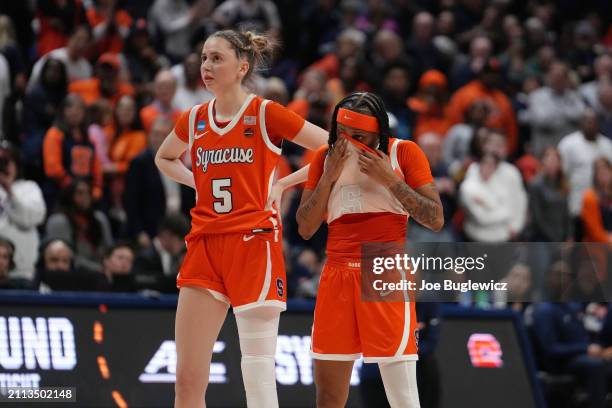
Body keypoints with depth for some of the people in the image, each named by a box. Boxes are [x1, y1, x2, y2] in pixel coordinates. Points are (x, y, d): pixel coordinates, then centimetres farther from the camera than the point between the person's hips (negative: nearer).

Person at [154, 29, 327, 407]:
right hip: (204, 245, 5)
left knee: (259, 376, -7)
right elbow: (164, 158, 32)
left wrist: (283, 183, -5)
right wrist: (199, 182, 14)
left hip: (254, 244, -5)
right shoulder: (194, 120, 11)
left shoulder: (266, 114, -4)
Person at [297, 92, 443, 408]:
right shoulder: (325, 157, 11)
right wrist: (329, 176, -3)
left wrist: (391, 180, -12)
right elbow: (305, 228, 8)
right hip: (337, 274, 4)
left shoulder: (403, 153, 0)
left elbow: (435, 220, -4)